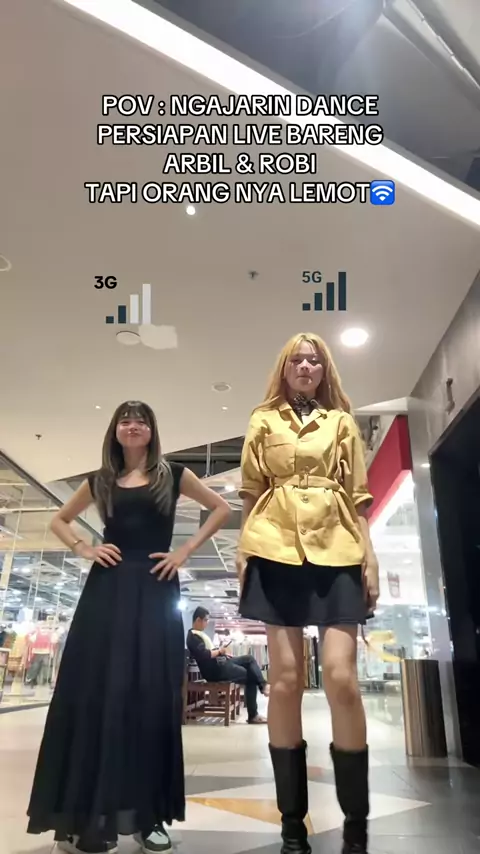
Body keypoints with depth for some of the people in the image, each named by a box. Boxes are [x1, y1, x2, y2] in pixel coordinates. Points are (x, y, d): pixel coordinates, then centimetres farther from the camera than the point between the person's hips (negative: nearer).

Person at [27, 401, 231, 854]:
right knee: (93, 692, 1)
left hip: (155, 590, -1)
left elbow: (222, 508, 10)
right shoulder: (100, 481, 11)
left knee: (152, 696, 2)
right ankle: (84, 816, 12)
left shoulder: (172, 474, 5)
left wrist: (186, 550, 1)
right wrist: (83, 549, 4)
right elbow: (59, 520, 23)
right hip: (107, 589, 2)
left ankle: (147, 815, 14)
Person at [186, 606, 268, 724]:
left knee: (249, 659, 2)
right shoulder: (193, 636, -16)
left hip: (219, 662, 10)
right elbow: (204, 655, -27)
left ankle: (263, 686, -9)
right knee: (250, 677, -5)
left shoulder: (199, 634, 17)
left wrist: (222, 653, 7)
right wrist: (219, 651, -12)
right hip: (214, 670, -10)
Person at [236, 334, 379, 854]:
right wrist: (244, 550, 2)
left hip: (335, 549, 0)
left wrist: (369, 556, 3)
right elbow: (250, 493, 11)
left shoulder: (342, 423, 15)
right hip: (276, 548, 0)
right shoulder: (263, 421, 14)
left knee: (341, 675, -7)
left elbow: (357, 495, 11)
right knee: (285, 676, 0)